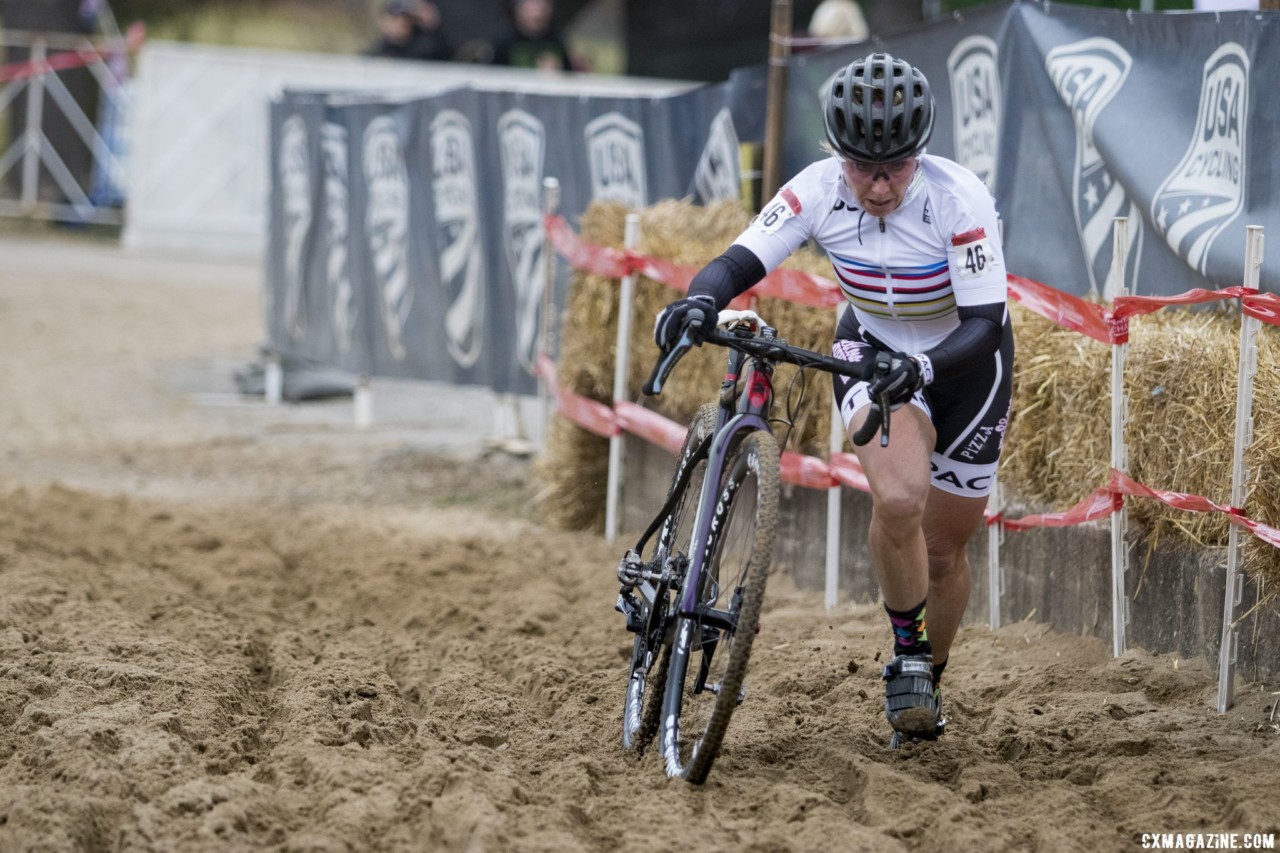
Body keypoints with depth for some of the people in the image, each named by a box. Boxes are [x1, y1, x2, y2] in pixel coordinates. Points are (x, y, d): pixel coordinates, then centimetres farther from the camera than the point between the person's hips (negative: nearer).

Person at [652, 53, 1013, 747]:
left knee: (943, 547, 9)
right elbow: (738, 263, -27)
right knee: (898, 500, -28)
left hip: (963, 362, -1)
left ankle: (930, 680, 37)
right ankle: (906, 654, -6)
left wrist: (922, 366, -50)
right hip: (874, 348, 1)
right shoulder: (818, 191, -23)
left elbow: (984, 323, -32)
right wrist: (702, 299, -49)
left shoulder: (959, 200, -31)